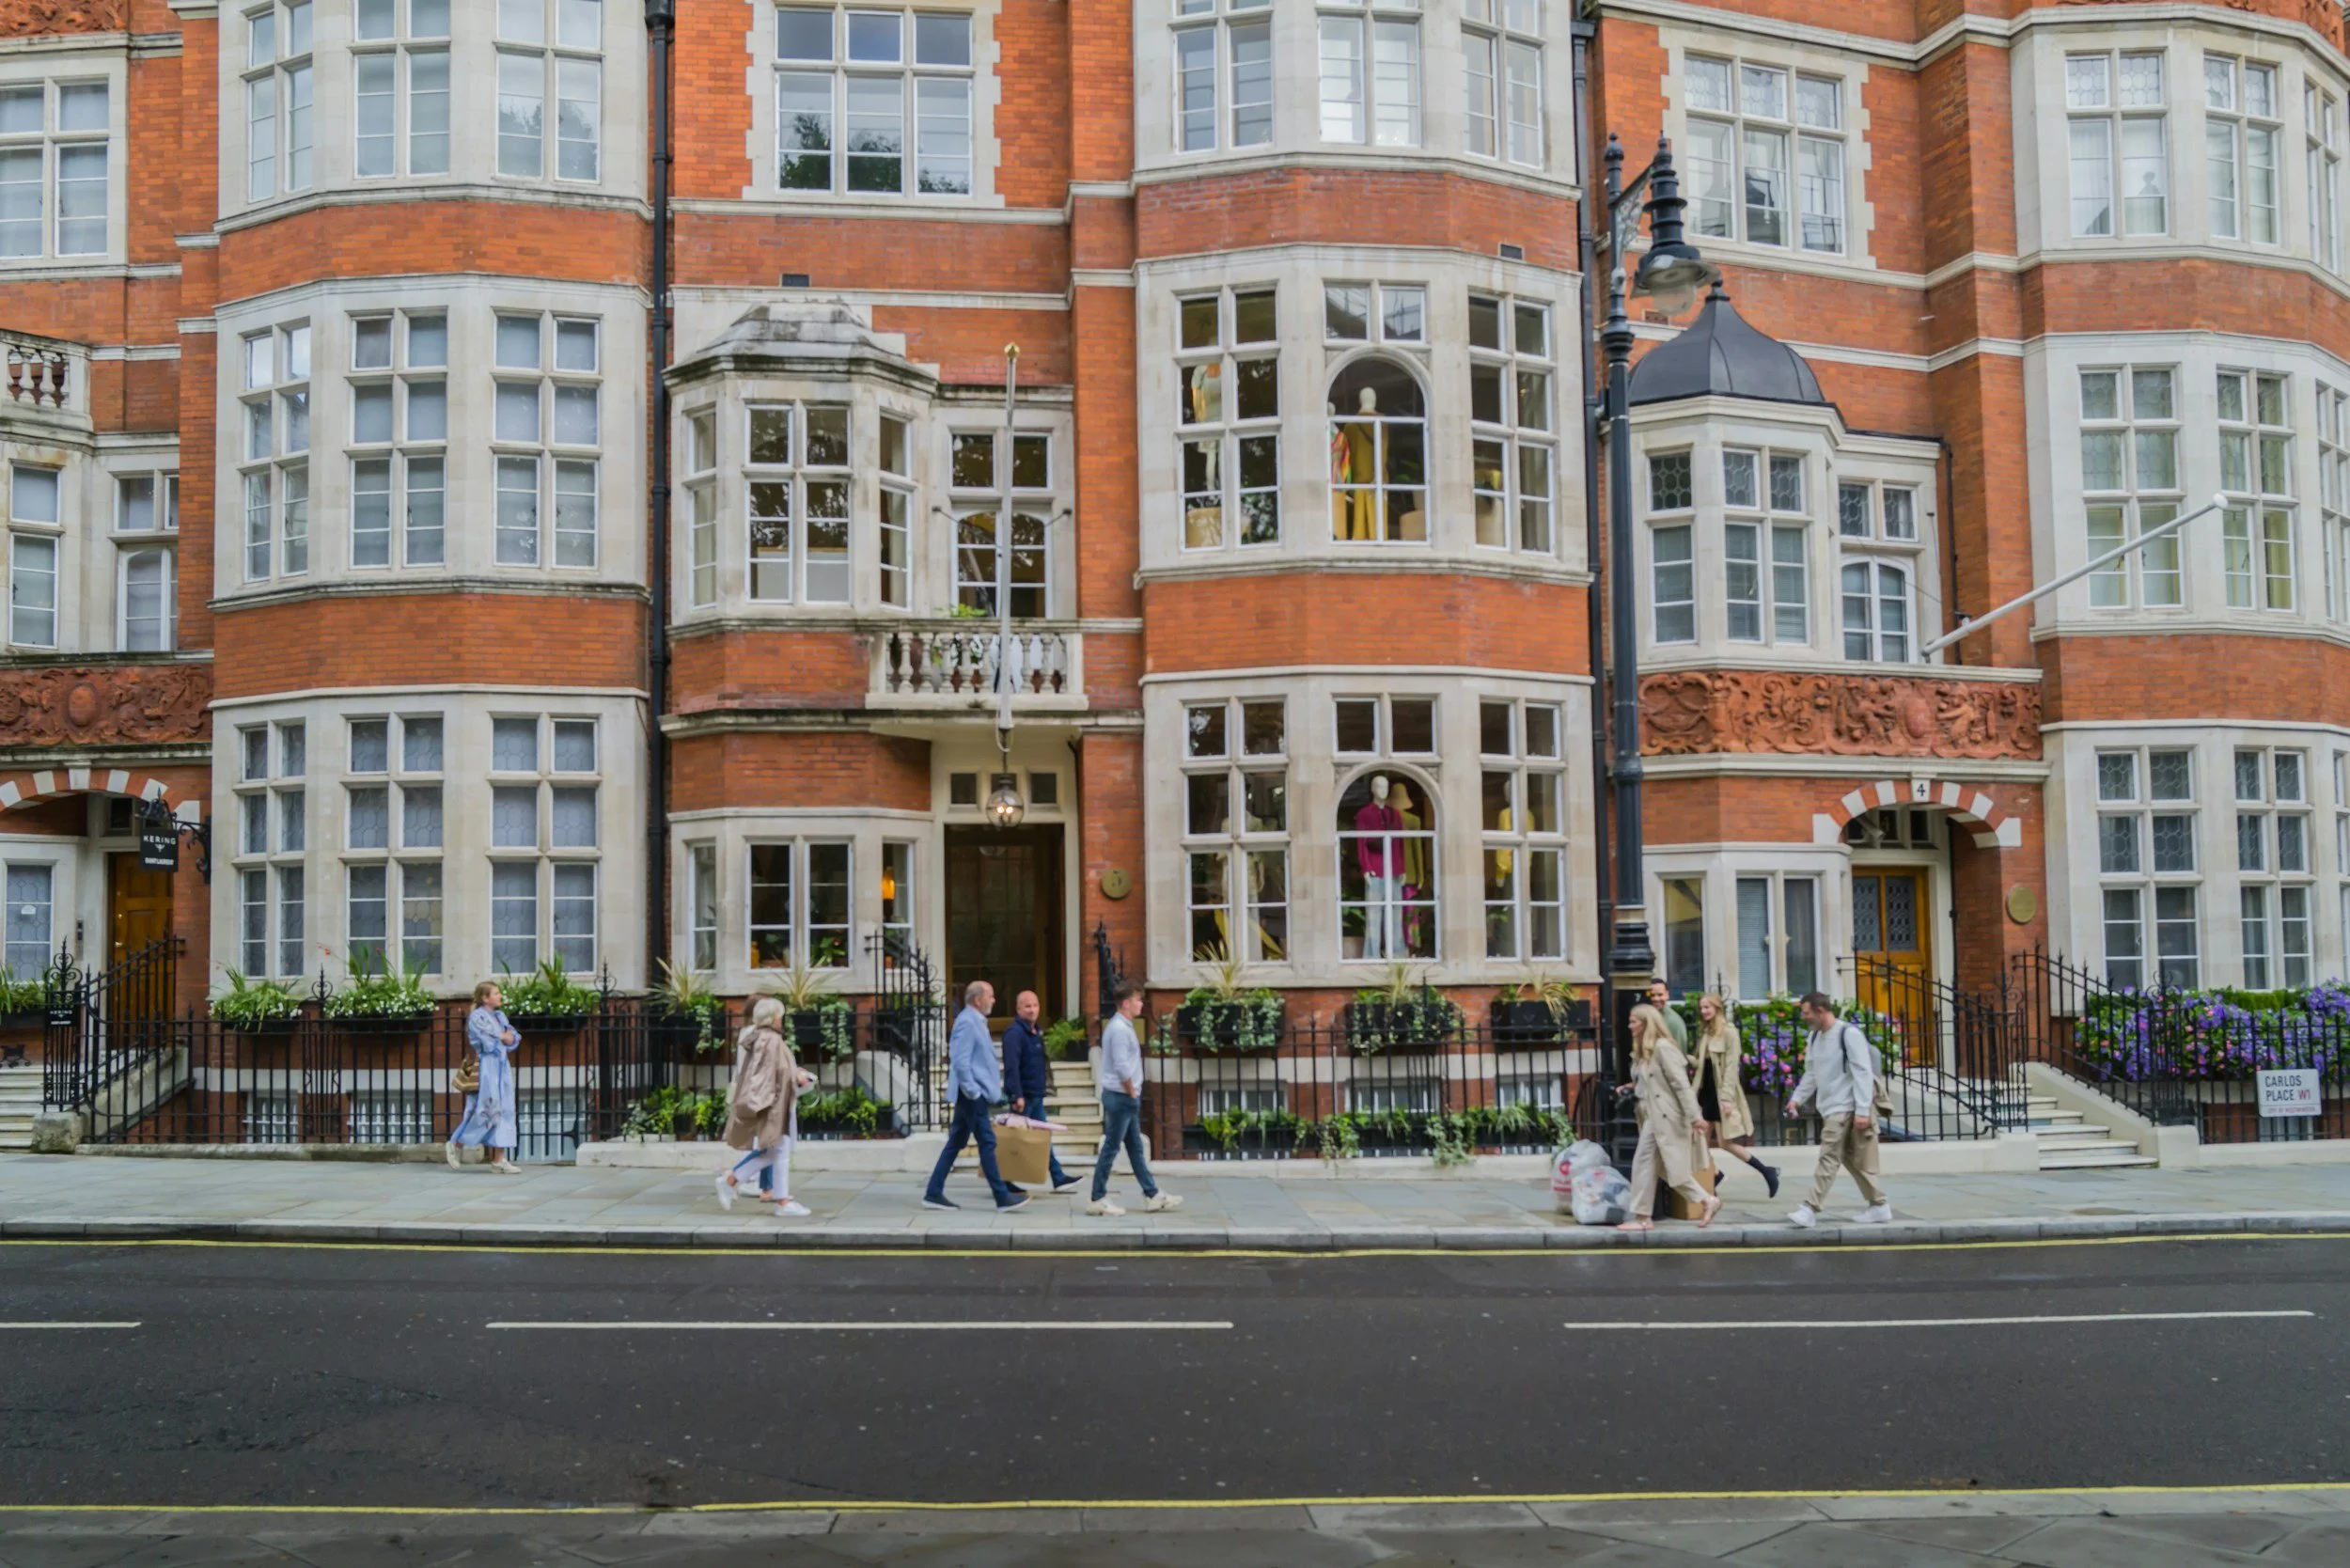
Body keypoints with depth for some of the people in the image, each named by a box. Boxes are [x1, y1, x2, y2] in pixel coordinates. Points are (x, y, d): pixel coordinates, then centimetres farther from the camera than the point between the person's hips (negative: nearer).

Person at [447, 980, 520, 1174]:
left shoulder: (500, 1016, 16)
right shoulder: (476, 1017, -6)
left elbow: (514, 1038, 10)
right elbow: (486, 1043, -17)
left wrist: (510, 1038, -12)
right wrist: (503, 1037, -2)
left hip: (502, 1067, 7)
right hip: (486, 1067, -7)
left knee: (504, 1111, 3)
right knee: (486, 1110, -8)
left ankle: (499, 1159, 4)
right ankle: (455, 1145, 11)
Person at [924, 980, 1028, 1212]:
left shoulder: (976, 1021, 15)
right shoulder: (967, 1022, -16)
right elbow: (960, 1062, -22)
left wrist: (996, 1081, 19)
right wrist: (974, 1092, -19)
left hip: (976, 1094, 10)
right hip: (972, 1094, -10)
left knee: (956, 1143, 11)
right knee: (987, 1143, -6)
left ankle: (934, 1194, 15)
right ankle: (1002, 1198, -3)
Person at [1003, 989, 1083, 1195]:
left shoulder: (1036, 1032, 15)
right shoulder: (1014, 1032, -16)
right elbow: (1011, 1066, -24)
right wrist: (1017, 1096, -28)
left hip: (1036, 1096, 9)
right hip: (1023, 1096, -9)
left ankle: (1058, 1178, 14)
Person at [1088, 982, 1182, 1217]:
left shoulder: (1122, 1026, 13)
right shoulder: (1119, 1029, -18)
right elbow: (1121, 1067, -22)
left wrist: (1133, 1093, 12)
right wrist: (1132, 1092, -12)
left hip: (1126, 1098, 10)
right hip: (1120, 1097, -10)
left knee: (1135, 1148, 13)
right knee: (1111, 1148, -3)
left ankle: (1152, 1196, 18)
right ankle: (1098, 1200, 3)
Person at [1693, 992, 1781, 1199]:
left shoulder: (1729, 1032, -10)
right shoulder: (1705, 1032, 14)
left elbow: (1731, 1067, -15)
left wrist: (1727, 1097, -20)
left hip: (1722, 1092, -7)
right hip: (1707, 1091, 8)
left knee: (1725, 1143, -7)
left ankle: (1766, 1171, 6)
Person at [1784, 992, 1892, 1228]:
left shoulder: (1849, 1035, -13)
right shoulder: (1815, 1038, 12)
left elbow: (1863, 1073, -15)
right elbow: (1812, 1073, 21)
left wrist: (1863, 1111, -19)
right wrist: (1798, 1098, 9)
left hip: (1845, 1109, -8)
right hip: (1829, 1108, 8)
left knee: (1829, 1158, -10)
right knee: (1853, 1160, 12)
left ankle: (1810, 1208, -13)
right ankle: (1879, 1204, 21)